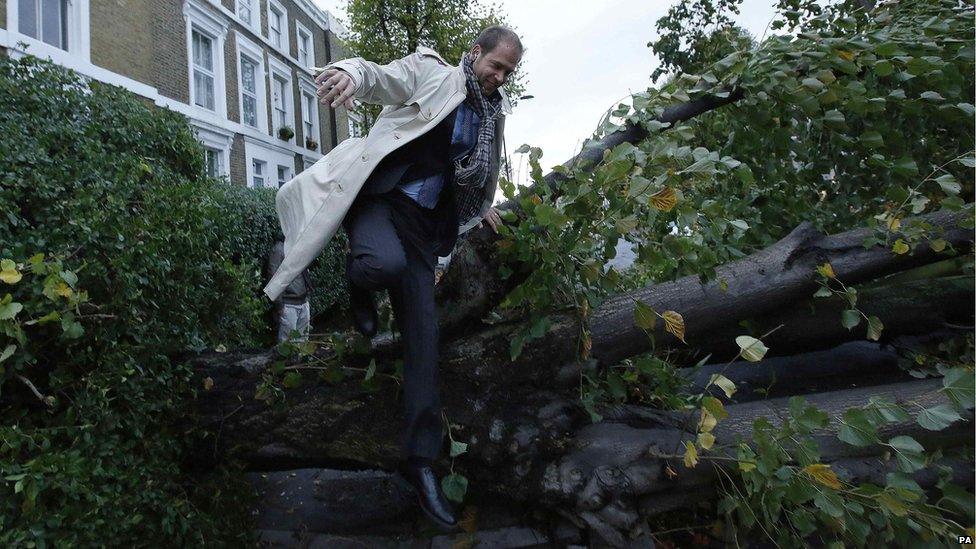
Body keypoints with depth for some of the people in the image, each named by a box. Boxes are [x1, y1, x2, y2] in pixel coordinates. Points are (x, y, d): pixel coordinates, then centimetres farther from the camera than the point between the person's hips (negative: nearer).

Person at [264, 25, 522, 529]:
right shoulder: (428, 70, 3)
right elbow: (378, 77, -14)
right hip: (379, 197, -4)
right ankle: (358, 284, 1)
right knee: (385, 262, -40)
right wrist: (351, 72, -35)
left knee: (423, 335, -5)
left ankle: (420, 457, 1)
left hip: (423, 222, 5)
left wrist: (482, 206, 33)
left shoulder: (492, 113, 20)